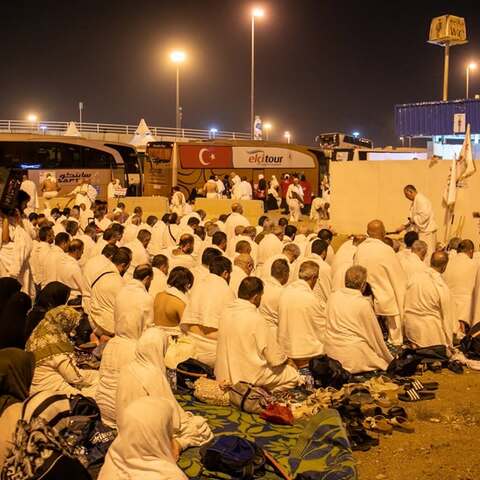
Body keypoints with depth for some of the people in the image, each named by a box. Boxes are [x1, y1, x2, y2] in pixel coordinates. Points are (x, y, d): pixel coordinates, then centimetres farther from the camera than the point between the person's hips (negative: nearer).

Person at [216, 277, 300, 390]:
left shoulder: (226, 312, -1)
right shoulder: (256, 319, -21)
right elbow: (276, 359, -15)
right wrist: (285, 359, 7)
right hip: (249, 376, -7)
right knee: (294, 375, 9)